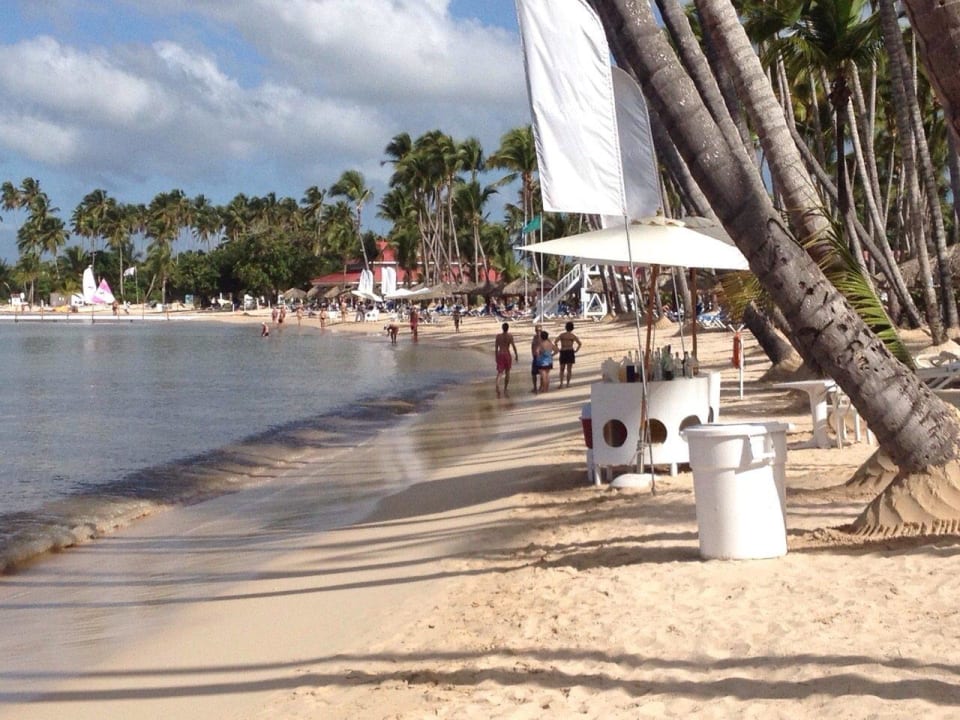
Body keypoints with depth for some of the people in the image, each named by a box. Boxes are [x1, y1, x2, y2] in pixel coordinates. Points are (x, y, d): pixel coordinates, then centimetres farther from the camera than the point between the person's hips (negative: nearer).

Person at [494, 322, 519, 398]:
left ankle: (497, 386, -31)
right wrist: (516, 355, -2)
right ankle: (505, 390, 20)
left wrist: (496, 357, 15)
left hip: (500, 355, 2)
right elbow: (513, 346, -12)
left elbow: (496, 347, 6)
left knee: (499, 373, -2)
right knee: (507, 373, 14)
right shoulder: (510, 336, -6)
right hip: (507, 355, -2)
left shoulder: (498, 336, 3)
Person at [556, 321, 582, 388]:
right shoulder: (573, 336, 2)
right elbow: (580, 343, -7)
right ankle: (568, 383, 2)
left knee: (562, 369, 11)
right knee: (569, 370, 5)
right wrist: (576, 350, 1)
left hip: (563, 352, 1)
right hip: (570, 352, -1)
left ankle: (561, 383, -1)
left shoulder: (561, 335, 4)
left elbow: (555, 342, -8)